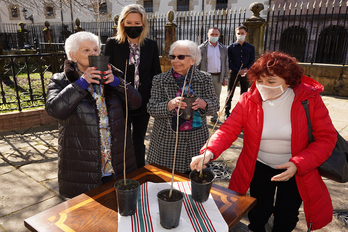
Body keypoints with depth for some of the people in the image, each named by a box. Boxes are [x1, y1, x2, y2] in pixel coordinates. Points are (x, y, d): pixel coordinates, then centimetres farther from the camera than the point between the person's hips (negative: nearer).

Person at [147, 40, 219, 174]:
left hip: (196, 140, 1)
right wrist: (170, 105, -26)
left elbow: (215, 105, 2)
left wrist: (203, 103, -21)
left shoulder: (205, 79, 2)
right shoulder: (159, 80, -1)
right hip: (167, 140, -1)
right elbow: (151, 109, -7)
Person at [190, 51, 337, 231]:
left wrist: (298, 164, -25)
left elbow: (326, 138, -13)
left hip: (296, 169, 0)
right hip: (259, 167, 1)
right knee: (258, 216, 15)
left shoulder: (310, 98, -15)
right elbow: (228, 130, -19)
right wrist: (209, 151, -38)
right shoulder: (248, 100, -13)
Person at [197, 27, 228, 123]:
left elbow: (226, 64, 13)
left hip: (218, 77, 4)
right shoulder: (201, 48, -1)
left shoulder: (223, 49, 10)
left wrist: (225, 77, 6)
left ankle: (214, 117, 23)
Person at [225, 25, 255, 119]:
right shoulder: (231, 47, 3)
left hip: (246, 74, 2)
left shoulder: (251, 47, 8)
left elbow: (252, 61, 8)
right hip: (234, 73, -2)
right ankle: (227, 113, 8)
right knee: (230, 94, -1)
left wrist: (246, 69, -12)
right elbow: (229, 62, 0)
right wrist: (238, 71, -12)